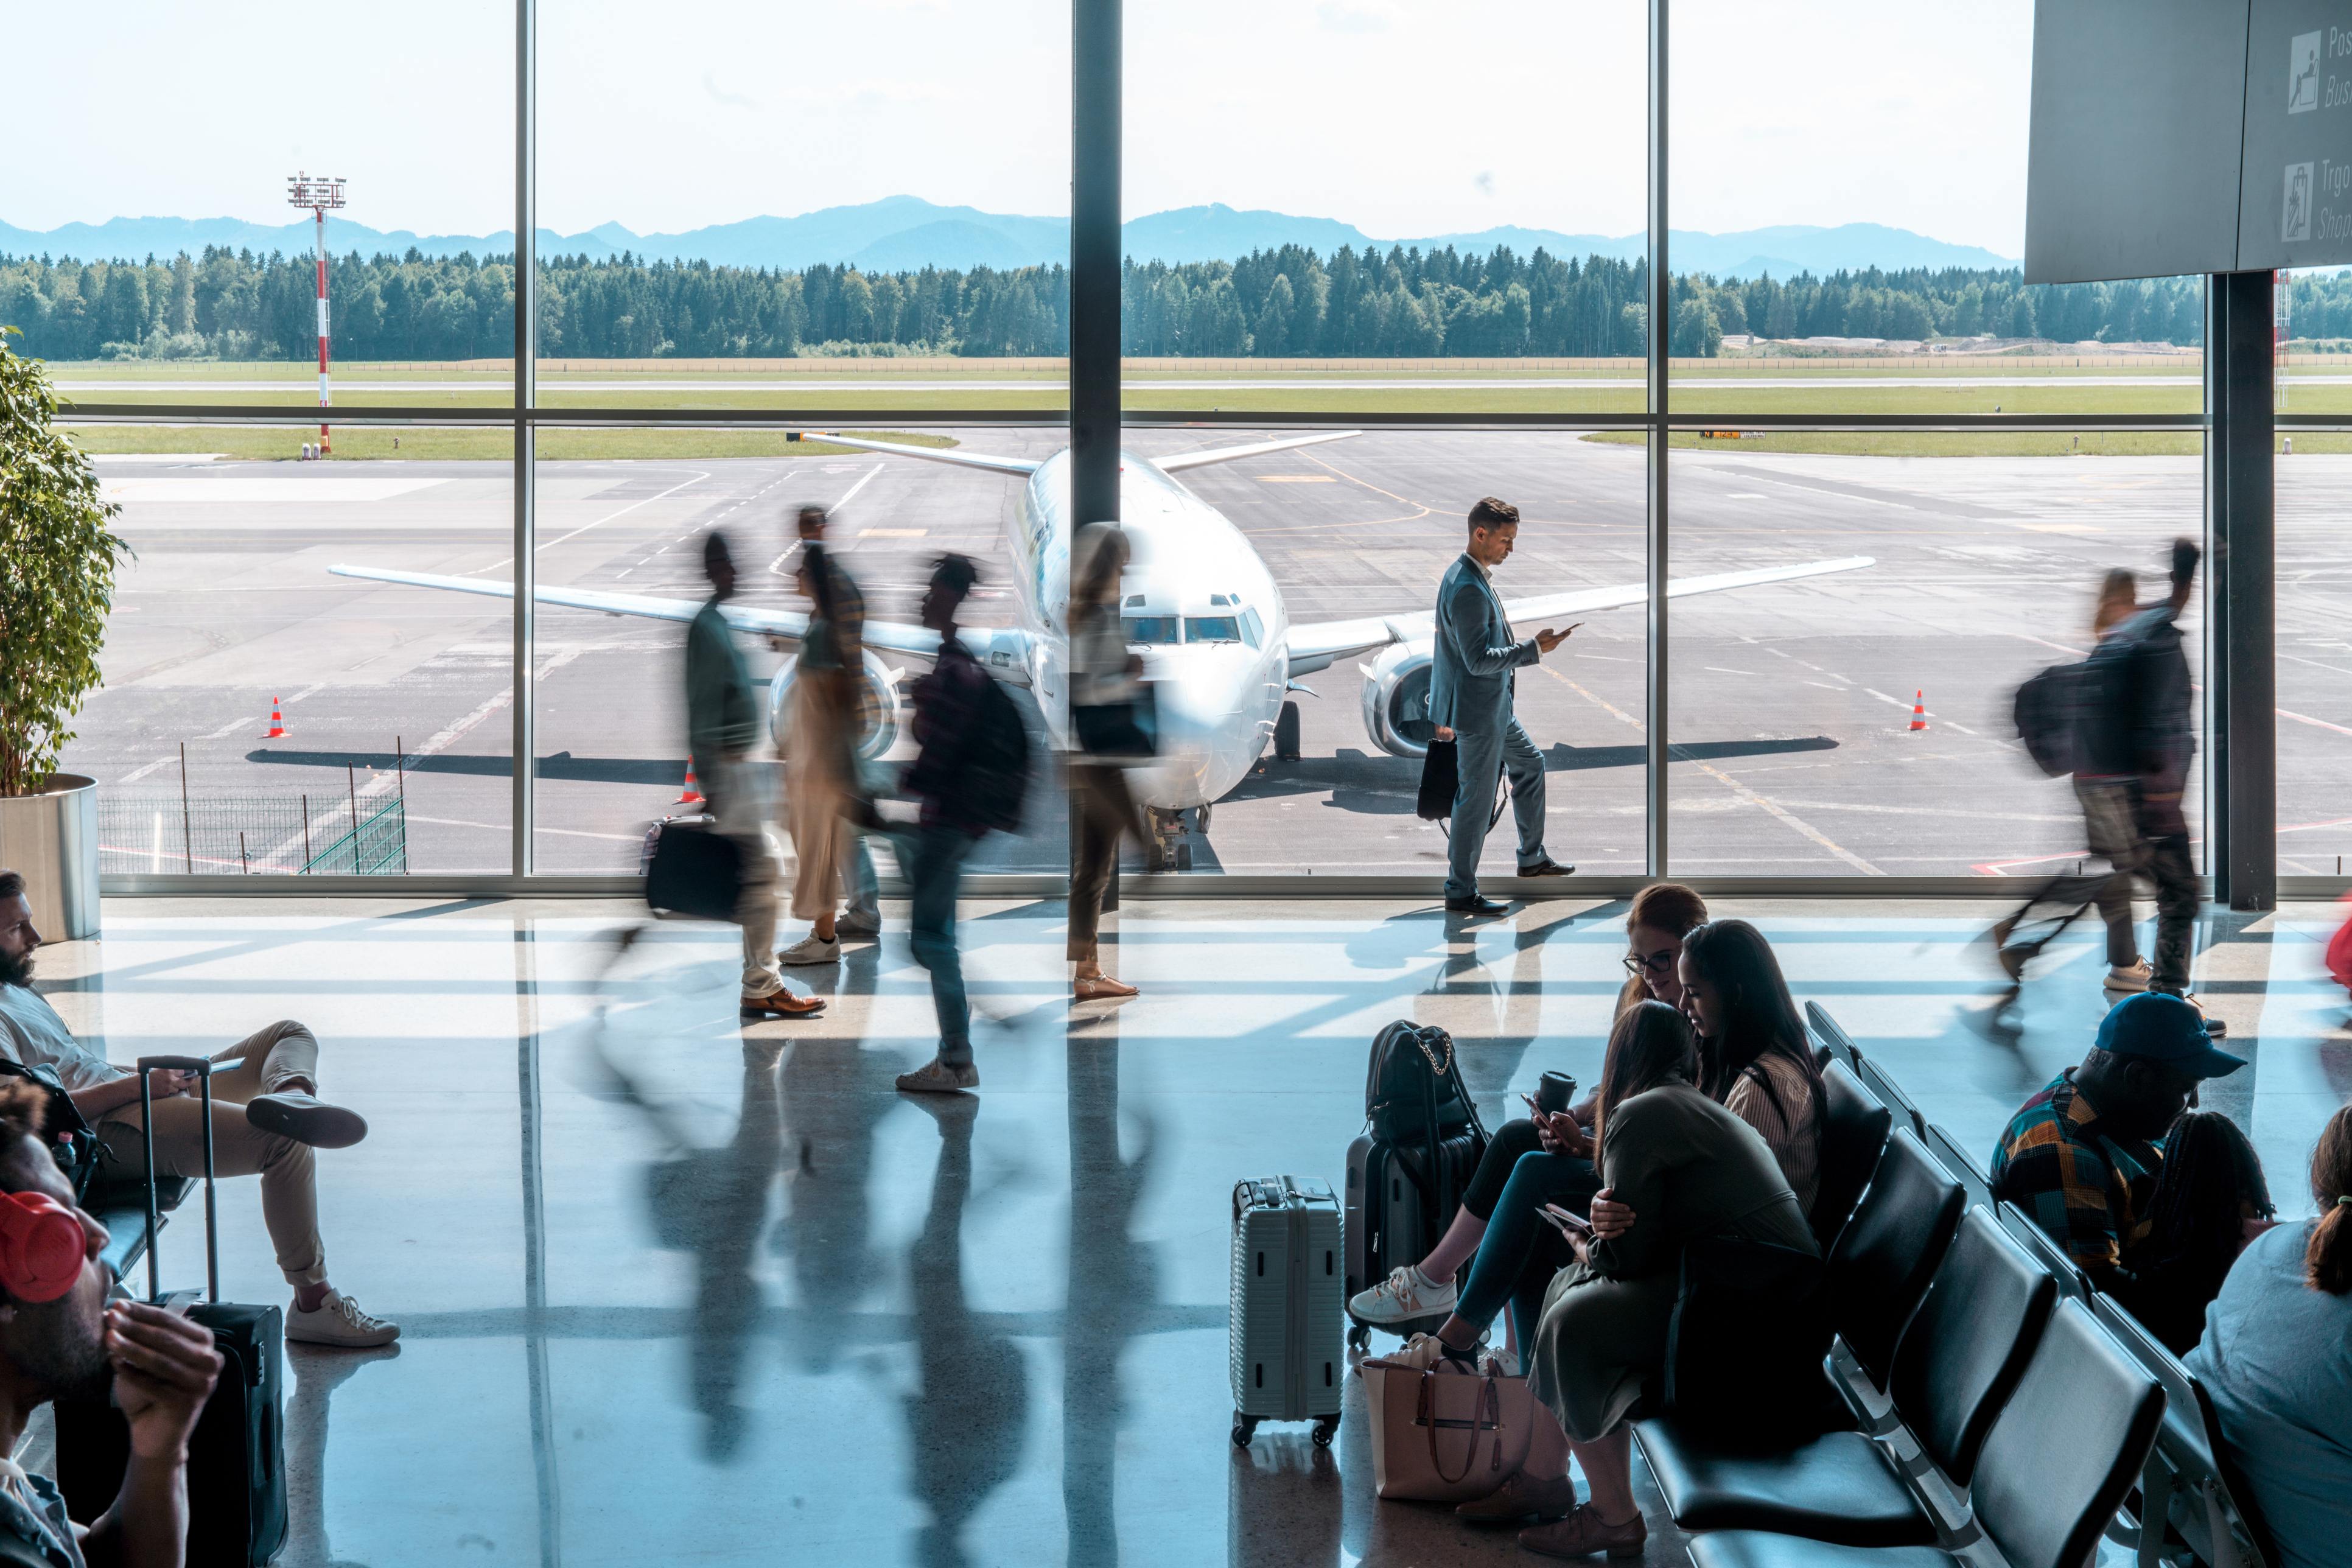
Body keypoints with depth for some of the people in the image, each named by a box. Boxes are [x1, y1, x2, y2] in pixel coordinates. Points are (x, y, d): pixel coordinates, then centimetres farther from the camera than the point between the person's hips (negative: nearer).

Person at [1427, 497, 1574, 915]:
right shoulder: (1468, 589, -24)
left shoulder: (1471, 578, 9)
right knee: (1476, 800, -3)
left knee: (1530, 764, 24)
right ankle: (1460, 892, 7)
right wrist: (1533, 648, -25)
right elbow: (1478, 660, -27)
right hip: (1478, 711, -11)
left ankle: (1532, 858, 37)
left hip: (1493, 708, 11)